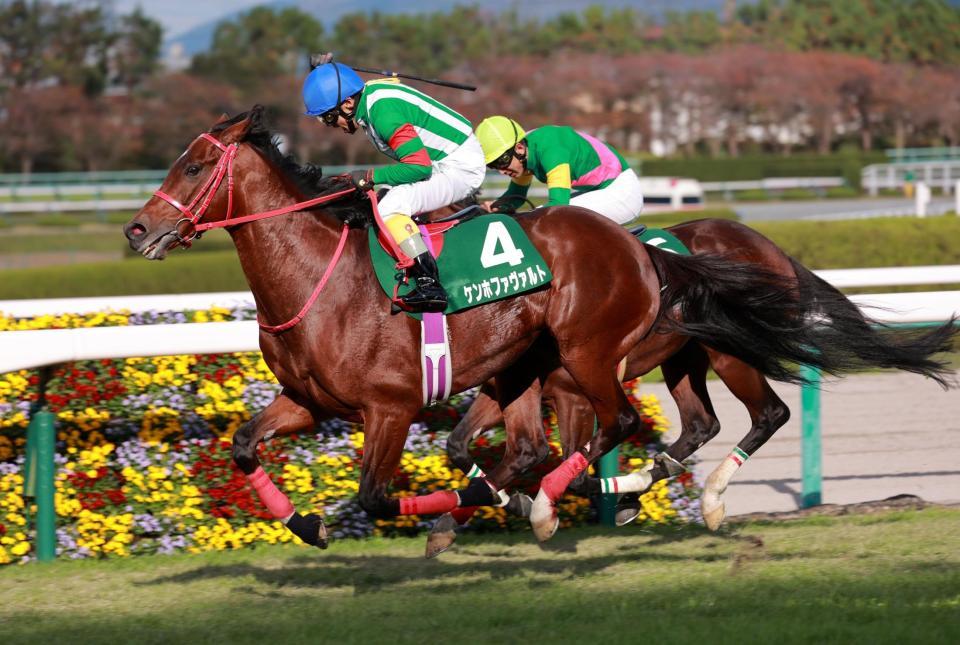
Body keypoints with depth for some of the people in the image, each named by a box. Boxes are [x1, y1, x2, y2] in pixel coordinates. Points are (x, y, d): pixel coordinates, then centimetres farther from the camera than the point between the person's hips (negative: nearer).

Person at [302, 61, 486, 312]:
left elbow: (419, 166, -26)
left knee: (391, 206, -23)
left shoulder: (383, 112, -24)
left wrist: (372, 177, -20)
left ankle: (430, 285, -28)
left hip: (461, 167, -11)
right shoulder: (371, 98, 7)